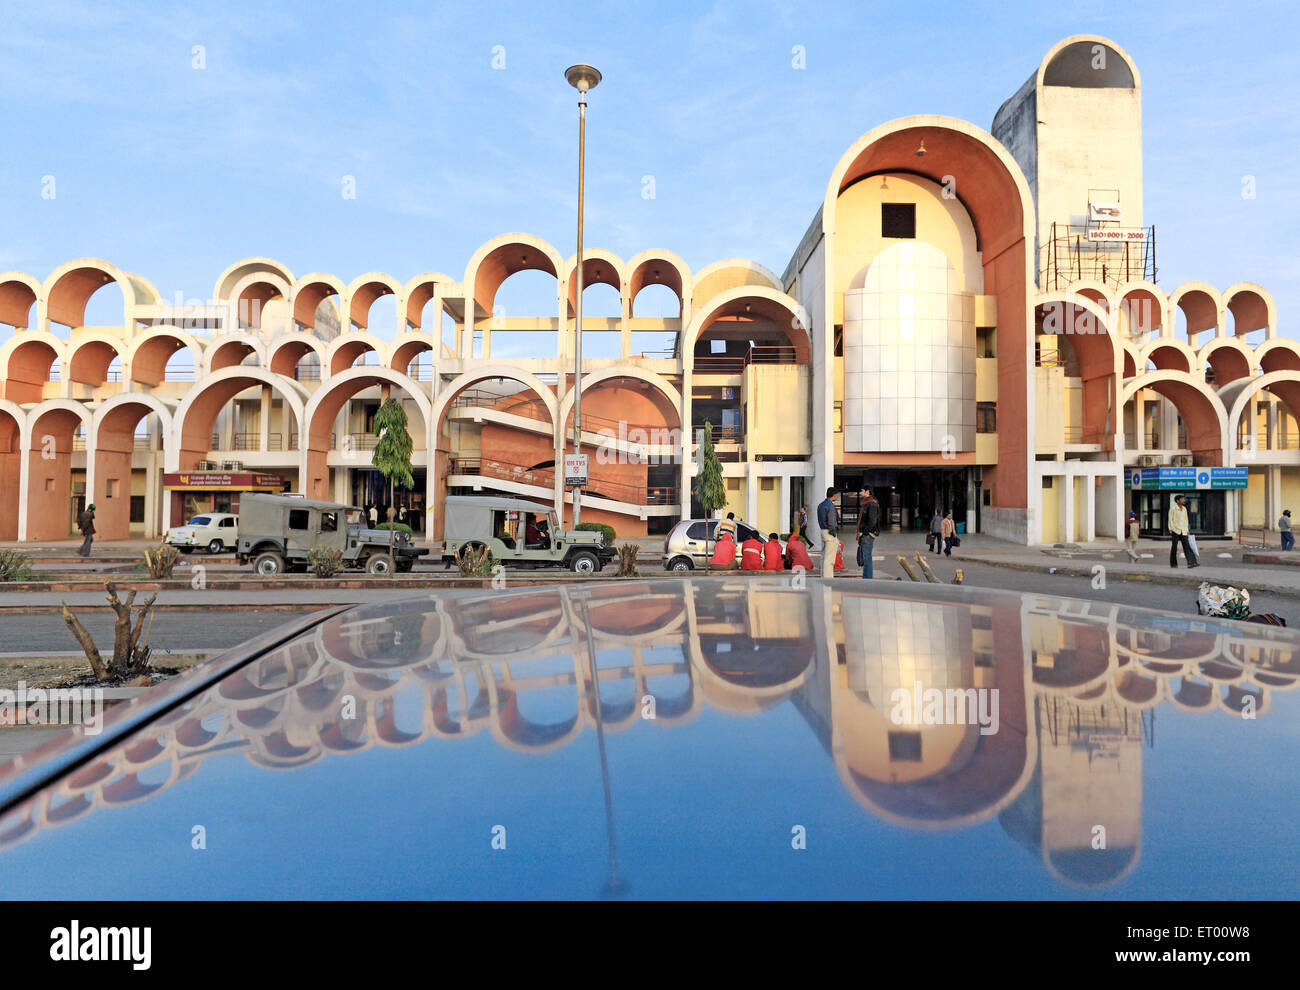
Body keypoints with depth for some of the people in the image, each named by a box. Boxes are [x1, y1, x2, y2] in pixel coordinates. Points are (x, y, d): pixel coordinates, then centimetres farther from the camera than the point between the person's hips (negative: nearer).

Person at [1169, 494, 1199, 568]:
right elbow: (1170, 520, -5)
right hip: (1175, 531, -5)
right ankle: (1173, 564, 12)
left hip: (1183, 531, 5)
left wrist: (1187, 530, 14)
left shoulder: (1184, 509, 11)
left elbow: (1186, 519, 18)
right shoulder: (1172, 509, -5)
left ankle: (1191, 563, -14)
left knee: (1187, 546, -6)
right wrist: (1171, 530, -9)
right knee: (1174, 547, 2)